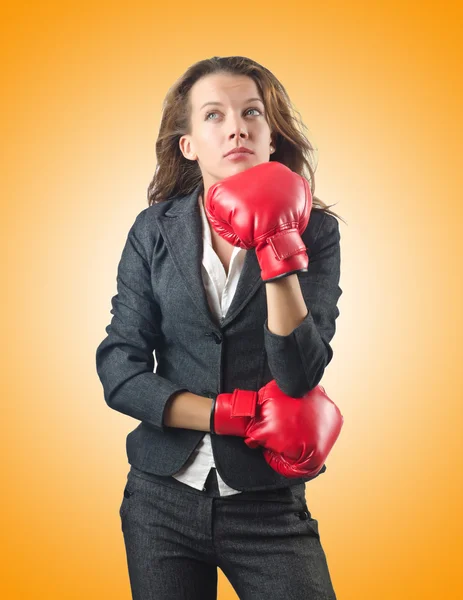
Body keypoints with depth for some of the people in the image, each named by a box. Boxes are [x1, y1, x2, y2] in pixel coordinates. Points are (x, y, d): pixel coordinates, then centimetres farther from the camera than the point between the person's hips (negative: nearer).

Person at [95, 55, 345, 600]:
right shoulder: (156, 230, -3)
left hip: (269, 508, -1)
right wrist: (229, 414, -14)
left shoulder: (314, 231, -7)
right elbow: (119, 371, -7)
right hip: (162, 499, 2)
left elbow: (299, 379, -16)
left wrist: (277, 255, -25)